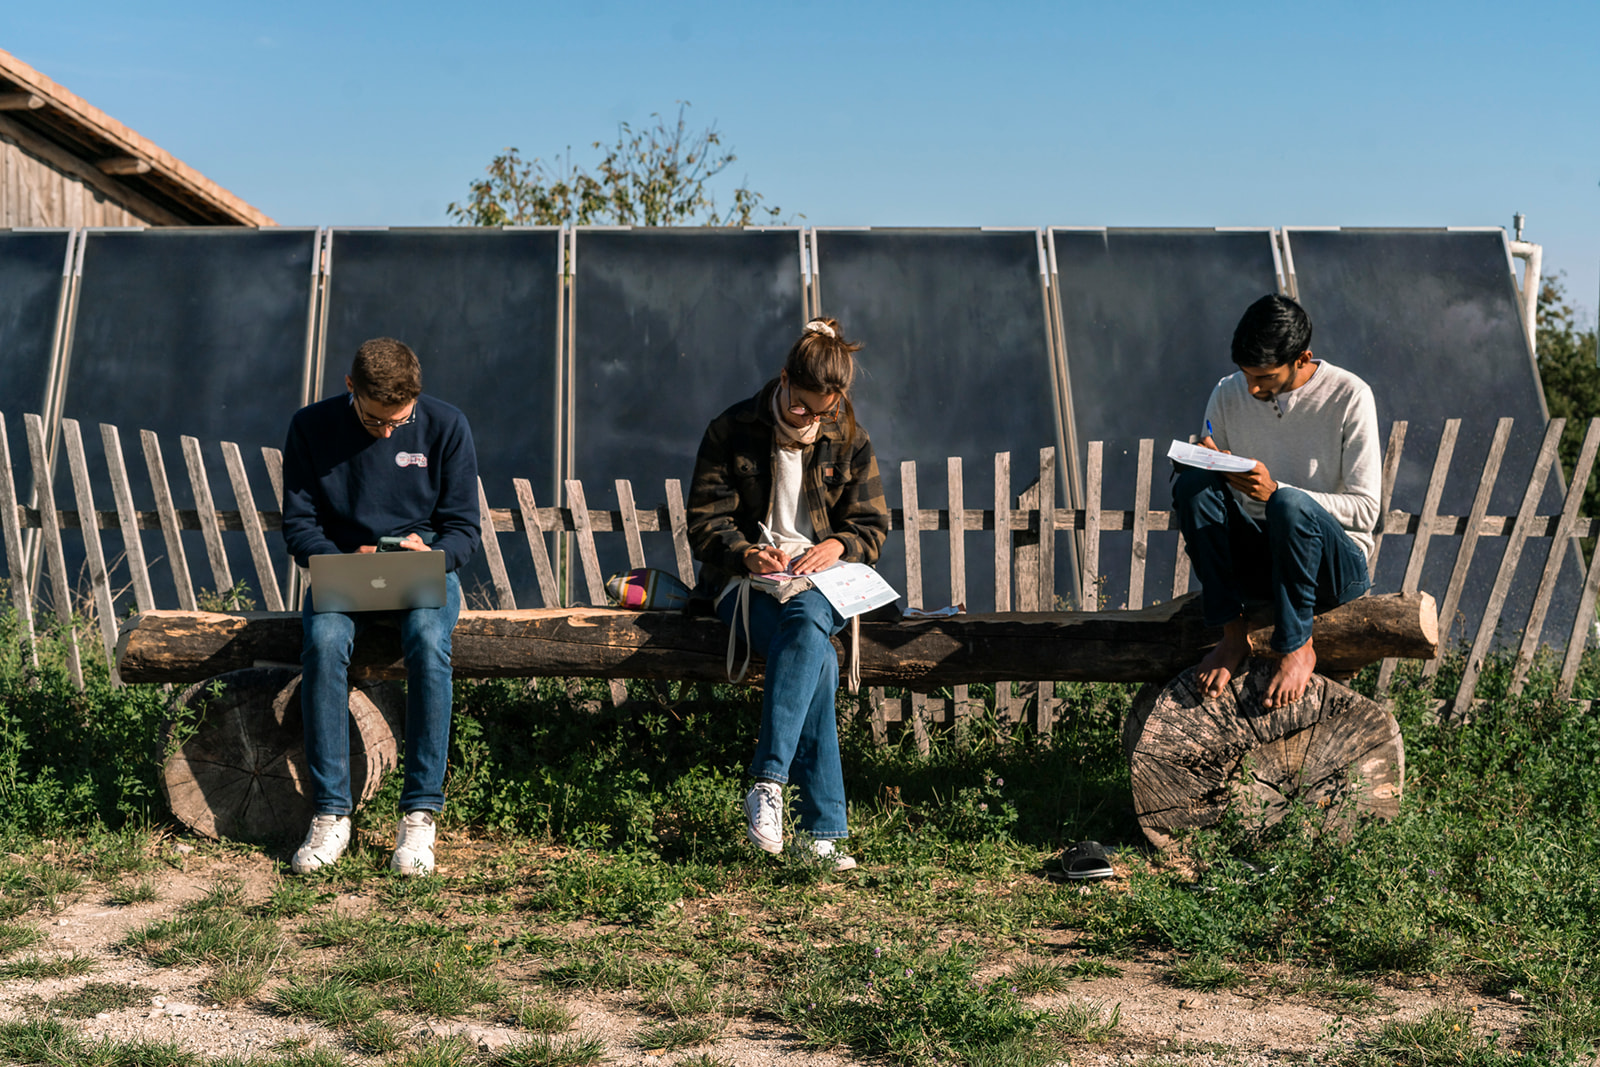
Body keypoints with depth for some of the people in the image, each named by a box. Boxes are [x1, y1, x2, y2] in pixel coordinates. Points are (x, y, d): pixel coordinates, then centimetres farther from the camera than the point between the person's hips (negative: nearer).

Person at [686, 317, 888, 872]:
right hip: (747, 580, -2)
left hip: (822, 581, 3)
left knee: (806, 619, -39)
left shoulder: (849, 441, 9)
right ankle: (822, 829, -38)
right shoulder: (732, 431, 1)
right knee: (817, 656, -35)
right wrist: (747, 553, -19)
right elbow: (705, 522, 1)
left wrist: (837, 545, -12)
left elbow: (872, 525, 11)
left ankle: (769, 782, -42)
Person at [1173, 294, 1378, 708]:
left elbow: (1365, 510, -13)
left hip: (1335, 563, -4)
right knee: (1192, 483, -24)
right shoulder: (1228, 395, 2)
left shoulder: (1349, 396, -10)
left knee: (1289, 504, -37)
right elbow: (1205, 470, 9)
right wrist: (1205, 463, -17)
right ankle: (1233, 634, -19)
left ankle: (1297, 646, -19)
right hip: (1254, 561, 4)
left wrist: (1276, 490, -26)